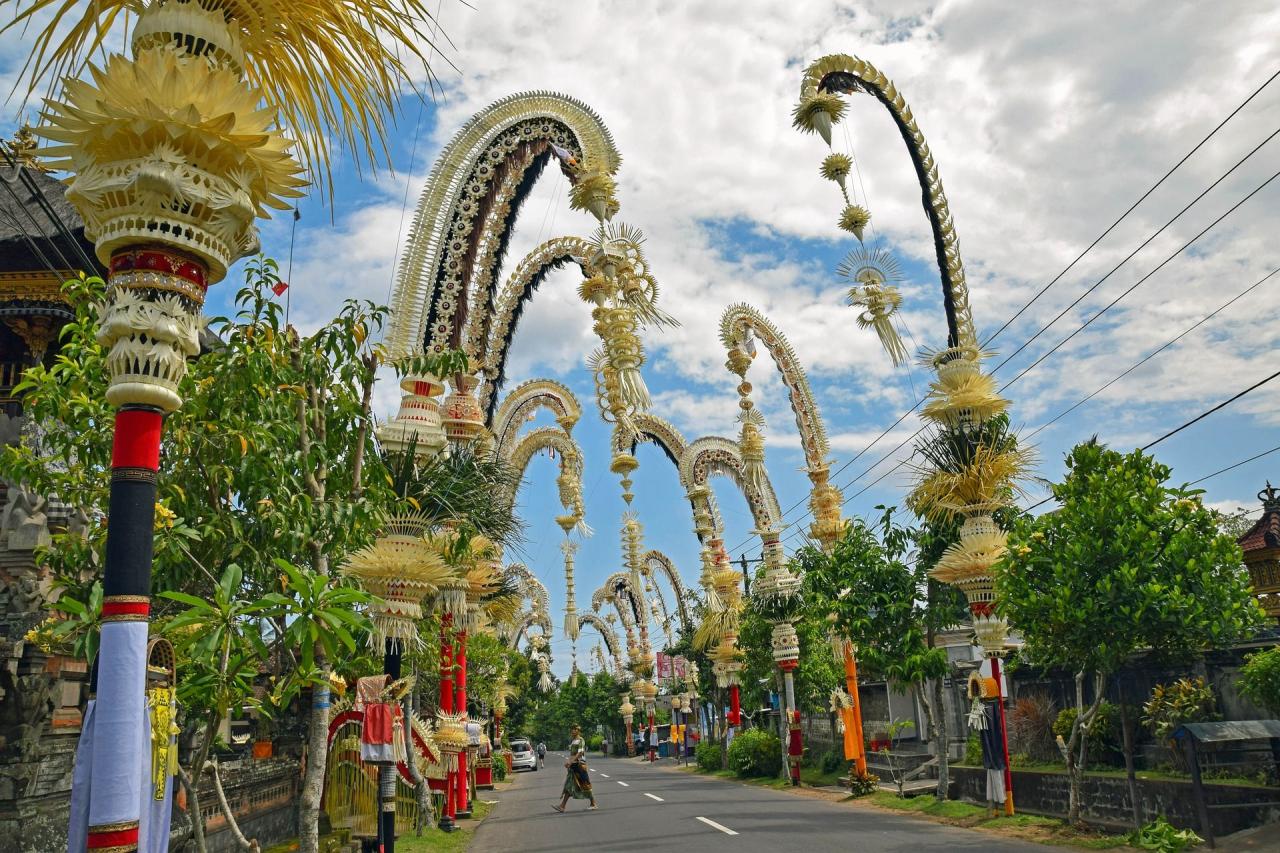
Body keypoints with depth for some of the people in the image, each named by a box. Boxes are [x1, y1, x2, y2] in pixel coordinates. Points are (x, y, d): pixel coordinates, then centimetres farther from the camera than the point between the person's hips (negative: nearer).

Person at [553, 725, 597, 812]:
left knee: (585, 785, -2)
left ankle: (594, 804, 8)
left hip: (579, 764, -8)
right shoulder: (571, 741, 16)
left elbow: (580, 753, -19)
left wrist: (570, 761, -27)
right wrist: (568, 763, 11)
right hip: (572, 765, 8)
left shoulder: (580, 740, -9)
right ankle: (562, 806, -1)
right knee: (569, 786, 3)